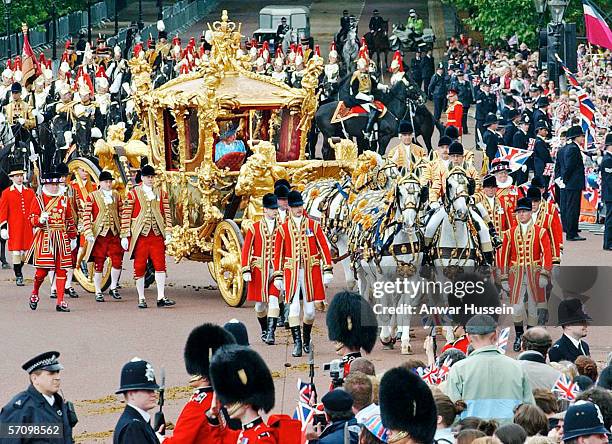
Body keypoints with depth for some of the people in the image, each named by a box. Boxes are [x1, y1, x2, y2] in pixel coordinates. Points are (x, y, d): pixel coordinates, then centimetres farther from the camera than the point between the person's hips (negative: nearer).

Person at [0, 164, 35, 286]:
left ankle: (18, 268, 30)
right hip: (14, 228, -3)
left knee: (26, 251, 6)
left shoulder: (30, 192, 11)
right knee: (16, 252, -5)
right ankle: (18, 276, 2)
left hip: (28, 228, 3)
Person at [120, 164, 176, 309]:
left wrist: (168, 233, 3)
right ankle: (141, 299, 10)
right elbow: (126, 215, -1)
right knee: (139, 267, 2)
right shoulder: (133, 194, 1)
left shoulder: (162, 194, 10)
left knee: (160, 265, -6)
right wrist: (125, 236, -5)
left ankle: (161, 298, -4)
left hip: (157, 235, 2)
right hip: (140, 236, -2)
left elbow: (167, 214, 11)